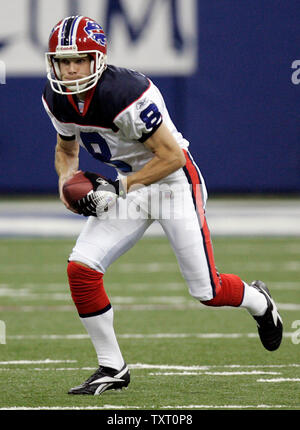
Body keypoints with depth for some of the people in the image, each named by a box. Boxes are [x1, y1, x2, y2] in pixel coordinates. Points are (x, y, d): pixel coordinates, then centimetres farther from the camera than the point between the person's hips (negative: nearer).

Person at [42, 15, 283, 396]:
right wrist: (66, 180, -9)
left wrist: (120, 185, -26)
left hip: (174, 182, -6)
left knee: (206, 291, 1)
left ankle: (258, 303, 38)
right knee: (81, 267, -12)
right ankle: (112, 368, 2)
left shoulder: (126, 94, -32)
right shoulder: (57, 99, -9)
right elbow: (67, 149, 12)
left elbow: (171, 157, -24)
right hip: (126, 188, 6)